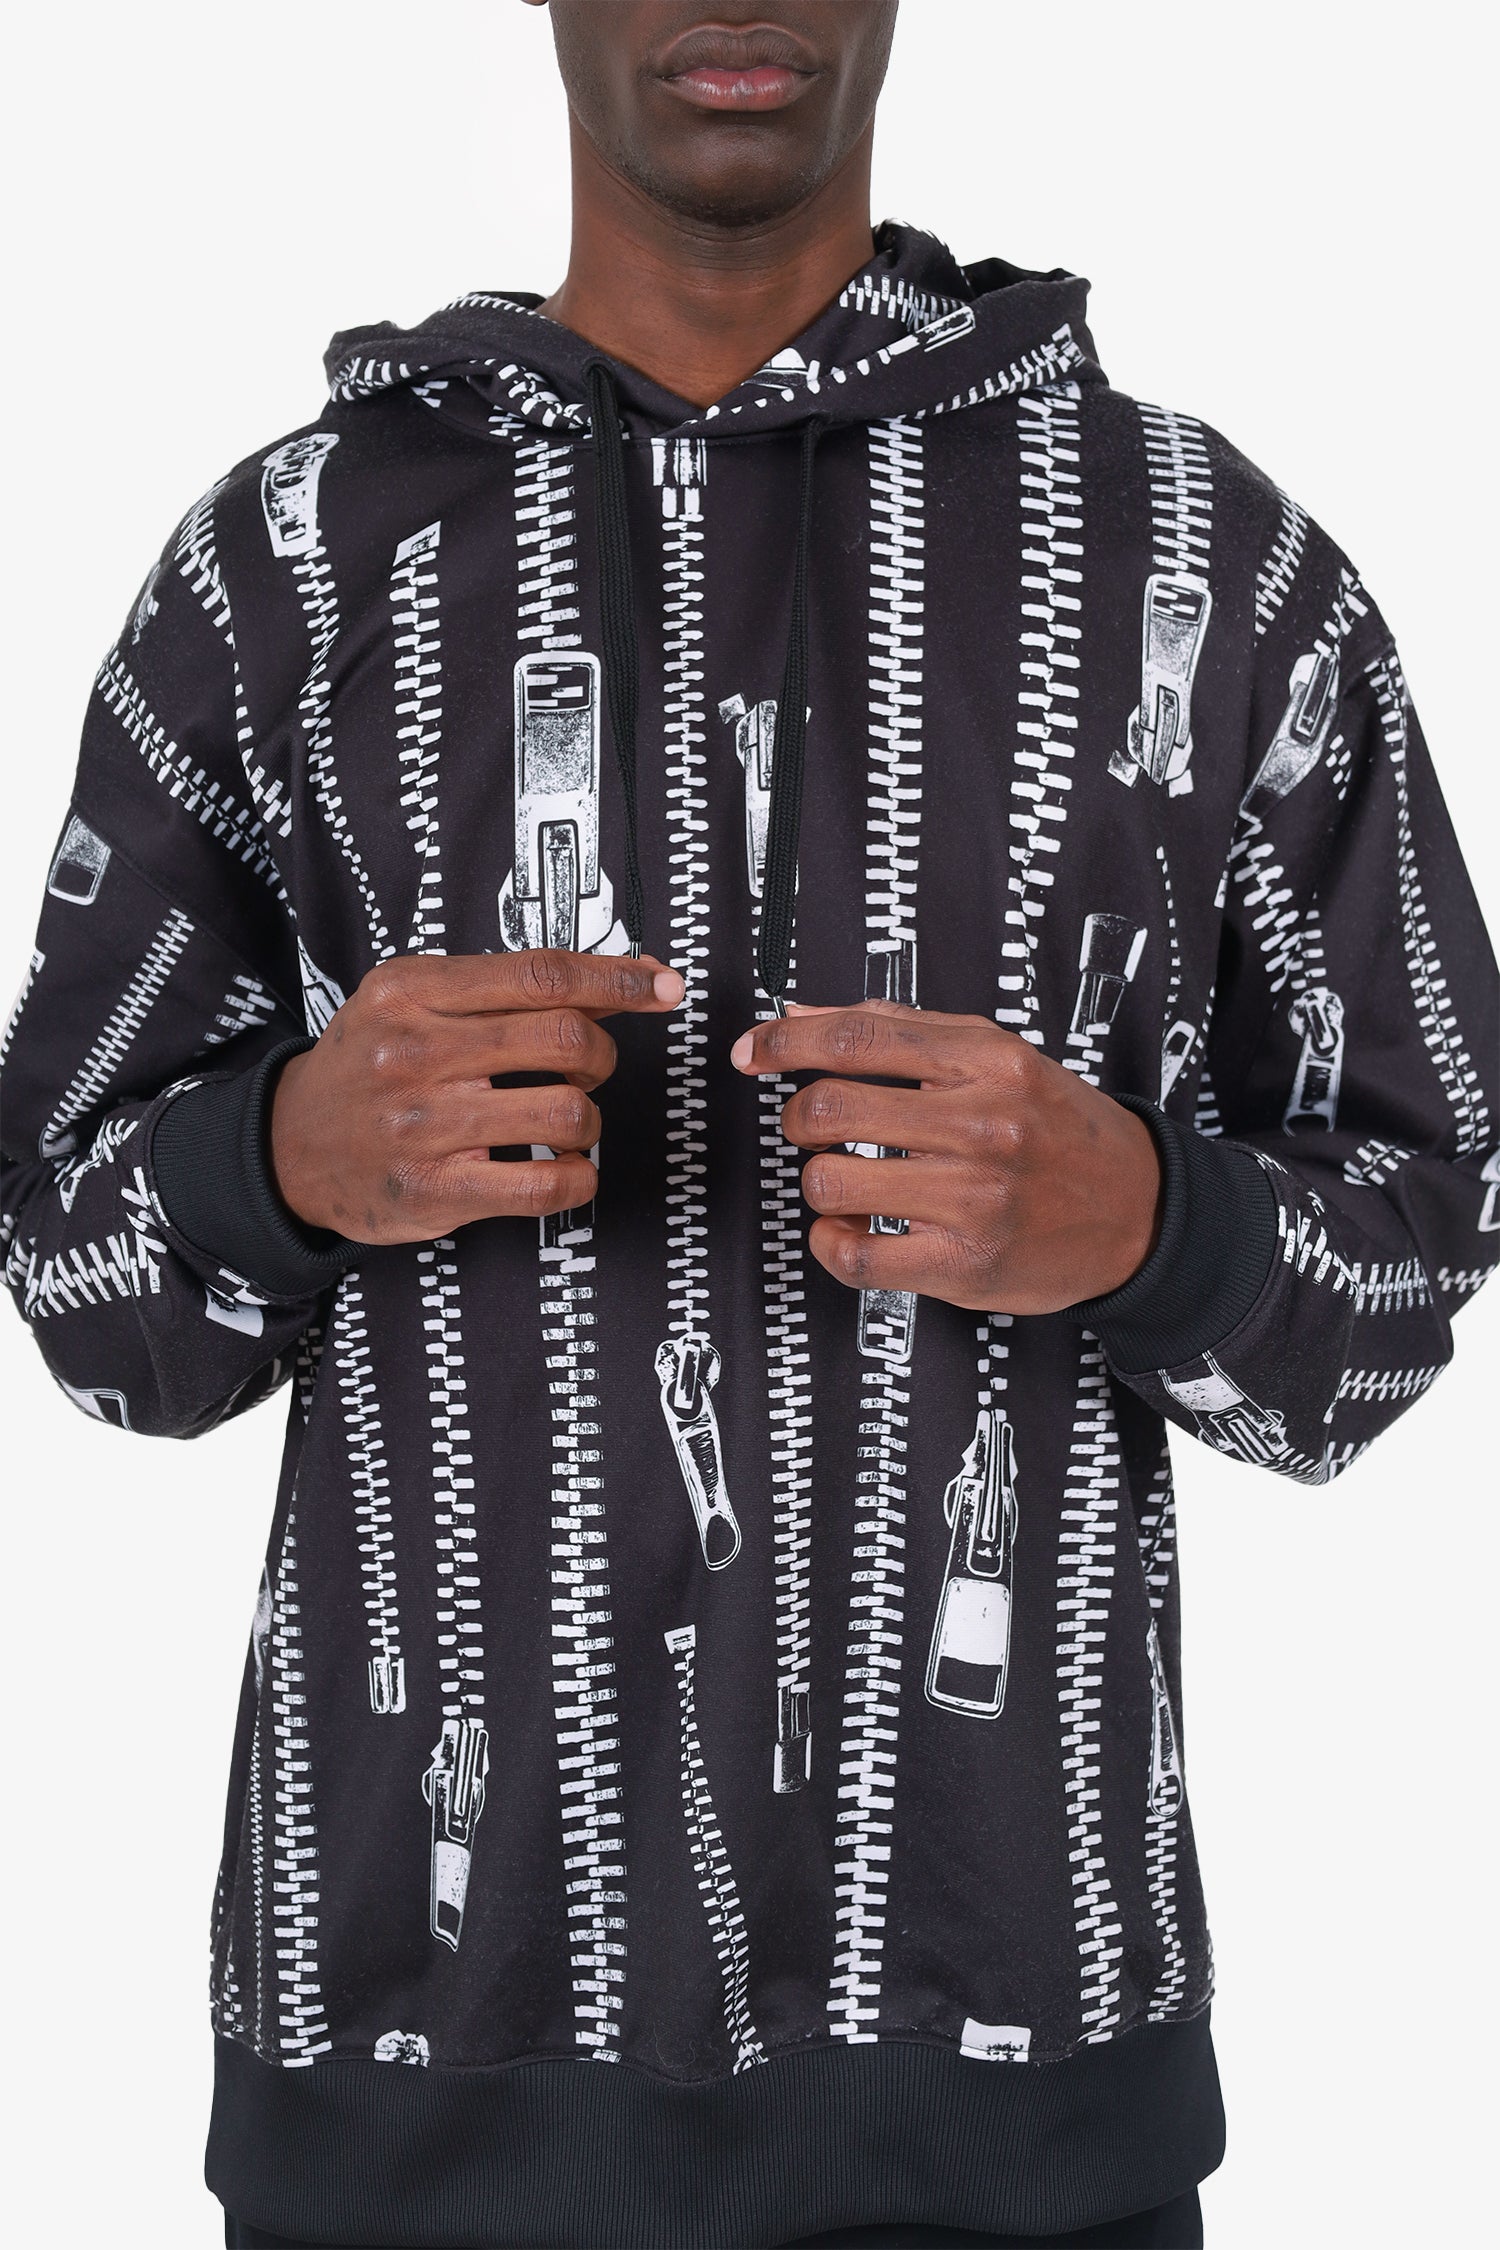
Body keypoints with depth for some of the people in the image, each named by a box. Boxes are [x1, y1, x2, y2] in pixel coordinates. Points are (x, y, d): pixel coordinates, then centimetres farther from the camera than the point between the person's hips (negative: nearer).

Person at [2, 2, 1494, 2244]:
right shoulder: (284, 568, 3)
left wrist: (1125, 1217, -19)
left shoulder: (1214, 556, 0)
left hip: (1006, 2049, 0)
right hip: (420, 2021, 1)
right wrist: (298, 1155, -18)